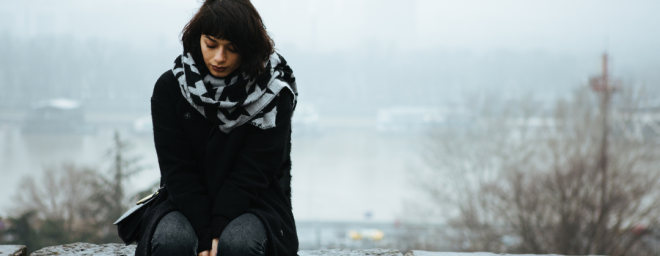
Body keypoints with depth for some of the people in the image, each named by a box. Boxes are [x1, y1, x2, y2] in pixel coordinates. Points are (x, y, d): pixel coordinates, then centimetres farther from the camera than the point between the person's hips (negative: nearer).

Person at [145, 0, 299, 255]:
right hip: (187, 203, 1)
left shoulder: (273, 94, -7)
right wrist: (204, 234, -20)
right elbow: (177, 170, -7)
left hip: (253, 204, -1)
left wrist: (218, 230, -24)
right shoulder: (170, 87, -2)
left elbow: (252, 174, -12)